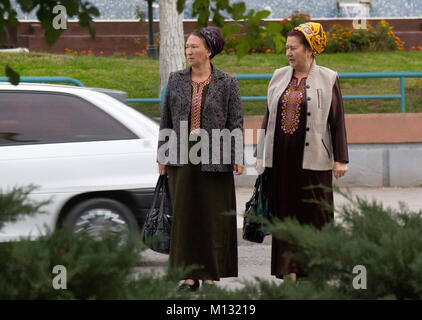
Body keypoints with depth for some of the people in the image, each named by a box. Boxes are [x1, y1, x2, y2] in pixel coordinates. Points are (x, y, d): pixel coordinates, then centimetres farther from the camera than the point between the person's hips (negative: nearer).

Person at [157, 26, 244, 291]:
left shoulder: (226, 83, -1)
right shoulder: (176, 80, 8)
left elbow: (236, 122, 0)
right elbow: (167, 119, 12)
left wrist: (238, 157, -7)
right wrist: (163, 155, 9)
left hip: (214, 159, -3)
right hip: (182, 157, 3)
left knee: (214, 216, 1)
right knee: (184, 215, 3)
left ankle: (212, 274, 10)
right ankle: (189, 275, 9)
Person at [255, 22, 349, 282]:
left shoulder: (327, 80, -2)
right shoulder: (279, 78, 10)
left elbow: (337, 120, -2)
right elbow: (269, 117, 15)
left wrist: (340, 159, -7)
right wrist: (261, 155, 12)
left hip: (312, 159, -4)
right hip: (281, 157, 4)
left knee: (314, 213, -2)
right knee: (285, 212, 3)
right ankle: (290, 272, 7)